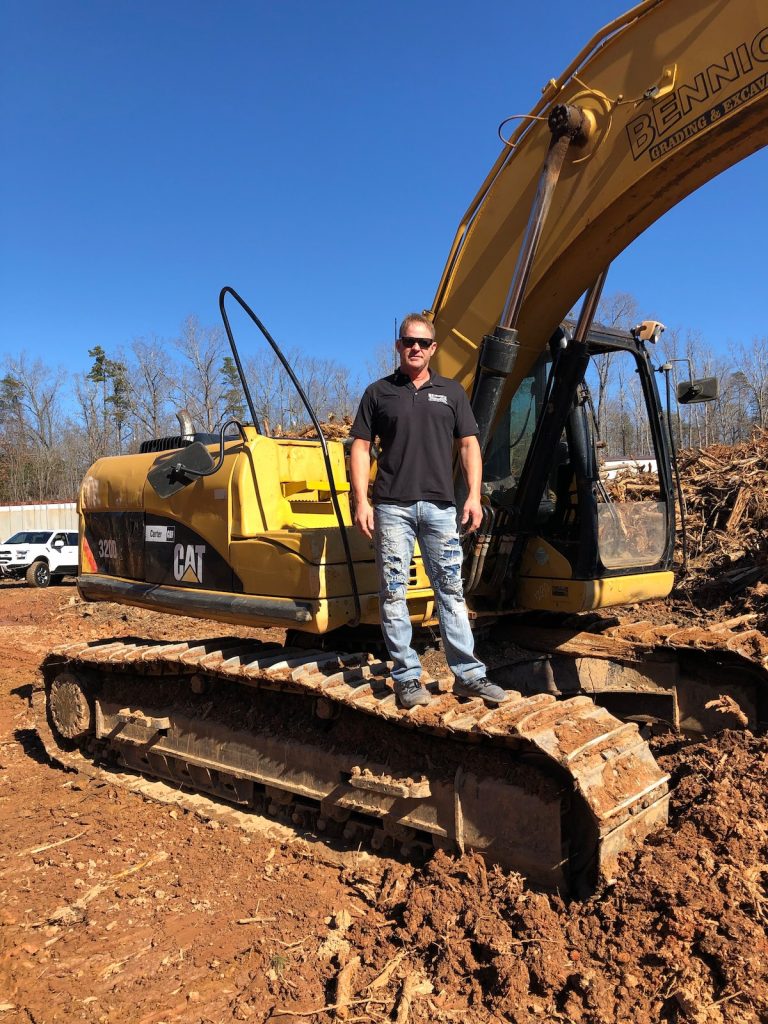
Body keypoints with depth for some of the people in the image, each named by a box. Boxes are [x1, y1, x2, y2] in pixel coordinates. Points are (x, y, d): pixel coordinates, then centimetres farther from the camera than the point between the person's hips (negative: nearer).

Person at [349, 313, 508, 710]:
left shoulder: (451, 392, 13)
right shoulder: (379, 392, 8)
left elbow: (469, 444, 9)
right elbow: (360, 448, 5)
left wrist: (474, 495, -3)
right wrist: (361, 501, -5)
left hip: (439, 506, 1)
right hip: (392, 507, -1)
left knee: (451, 591, 5)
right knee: (393, 594, 0)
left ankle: (468, 675, 11)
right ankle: (407, 678, 10)